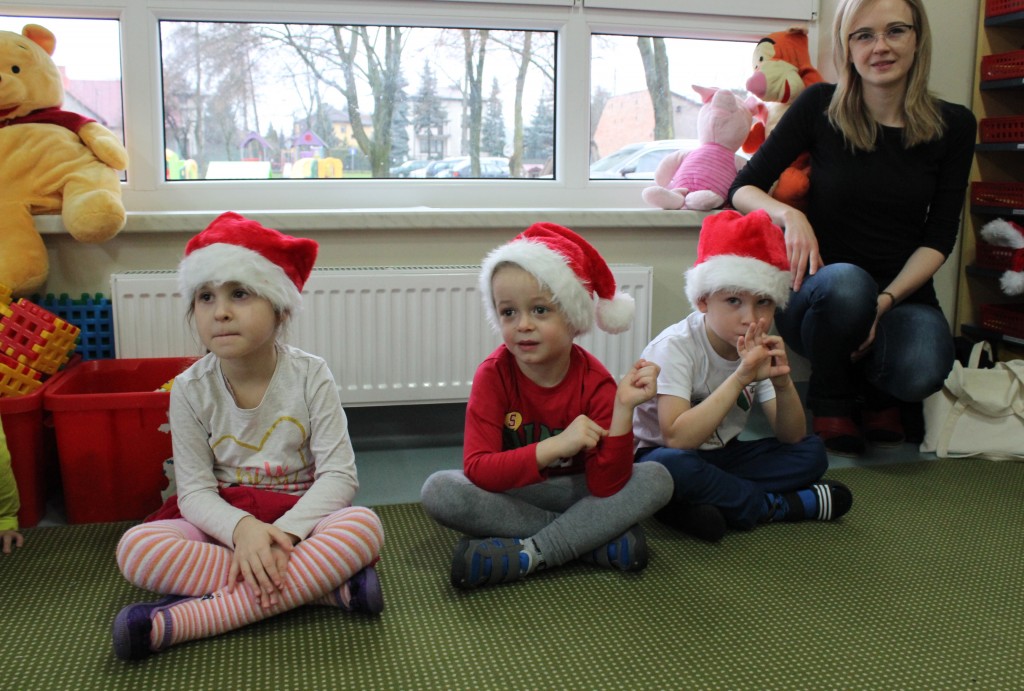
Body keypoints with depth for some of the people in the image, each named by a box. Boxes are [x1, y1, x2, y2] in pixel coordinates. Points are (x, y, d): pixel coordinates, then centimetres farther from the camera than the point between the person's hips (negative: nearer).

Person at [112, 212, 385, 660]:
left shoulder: (310, 376, -9)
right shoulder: (191, 389, -6)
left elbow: (339, 475, -14)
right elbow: (194, 489, -9)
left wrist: (283, 531, -30)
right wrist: (242, 528, -31)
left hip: (298, 517, -1)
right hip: (224, 520, 1)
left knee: (364, 527, -33)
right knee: (135, 548, -28)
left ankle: (183, 620, -32)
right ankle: (325, 585, -27)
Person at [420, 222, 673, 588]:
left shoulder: (594, 381, -13)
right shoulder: (493, 374, -14)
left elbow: (605, 486, -18)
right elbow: (477, 469, -25)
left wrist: (623, 408, -30)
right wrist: (555, 446, -34)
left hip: (576, 491, 1)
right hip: (511, 494, 0)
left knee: (657, 479, -22)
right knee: (439, 490, -29)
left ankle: (528, 554, -27)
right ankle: (596, 537, -23)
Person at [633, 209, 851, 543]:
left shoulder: (758, 349, -2)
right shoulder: (675, 347, -21)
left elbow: (792, 437, -5)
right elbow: (677, 438, -34)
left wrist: (783, 383, -25)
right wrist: (740, 378, -37)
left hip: (719, 456, 6)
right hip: (660, 453, -6)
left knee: (812, 453, -8)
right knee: (671, 467, -39)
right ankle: (772, 505, -15)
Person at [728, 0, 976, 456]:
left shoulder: (953, 125, 2)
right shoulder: (820, 106, -2)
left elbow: (940, 238, 0)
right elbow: (741, 189, -2)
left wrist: (886, 300, -16)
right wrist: (789, 216, -23)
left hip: (904, 294, 1)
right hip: (817, 295, -1)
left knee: (922, 370, -32)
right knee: (847, 282, -37)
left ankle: (877, 395, 8)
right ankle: (829, 400, -5)